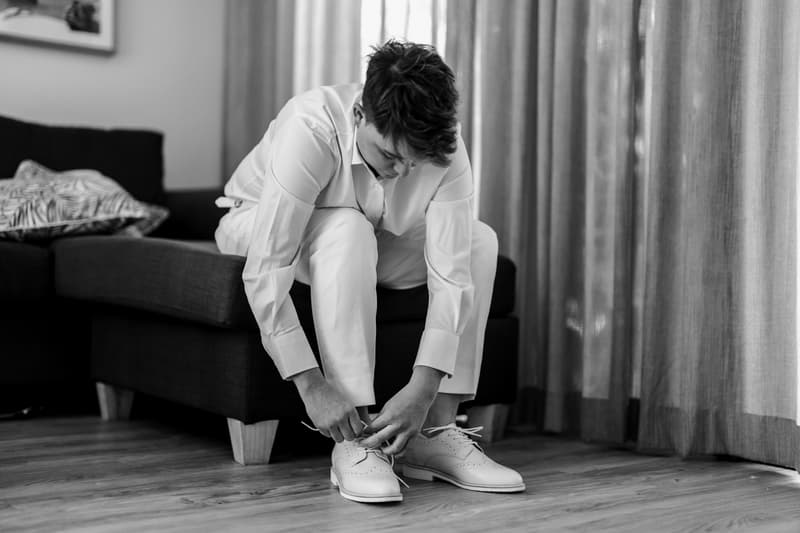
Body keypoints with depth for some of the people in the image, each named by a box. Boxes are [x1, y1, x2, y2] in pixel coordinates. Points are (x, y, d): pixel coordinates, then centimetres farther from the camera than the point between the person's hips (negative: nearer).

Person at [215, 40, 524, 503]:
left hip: (364, 242, 4)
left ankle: (436, 433, -14)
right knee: (349, 229, -38)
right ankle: (354, 444, -32)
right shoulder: (310, 128, -38)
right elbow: (264, 273, -40)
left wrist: (423, 389, -38)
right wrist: (311, 384, -43)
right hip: (255, 224, -4)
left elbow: (451, 275, -29)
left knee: (479, 242, -16)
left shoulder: (445, 147, -26)